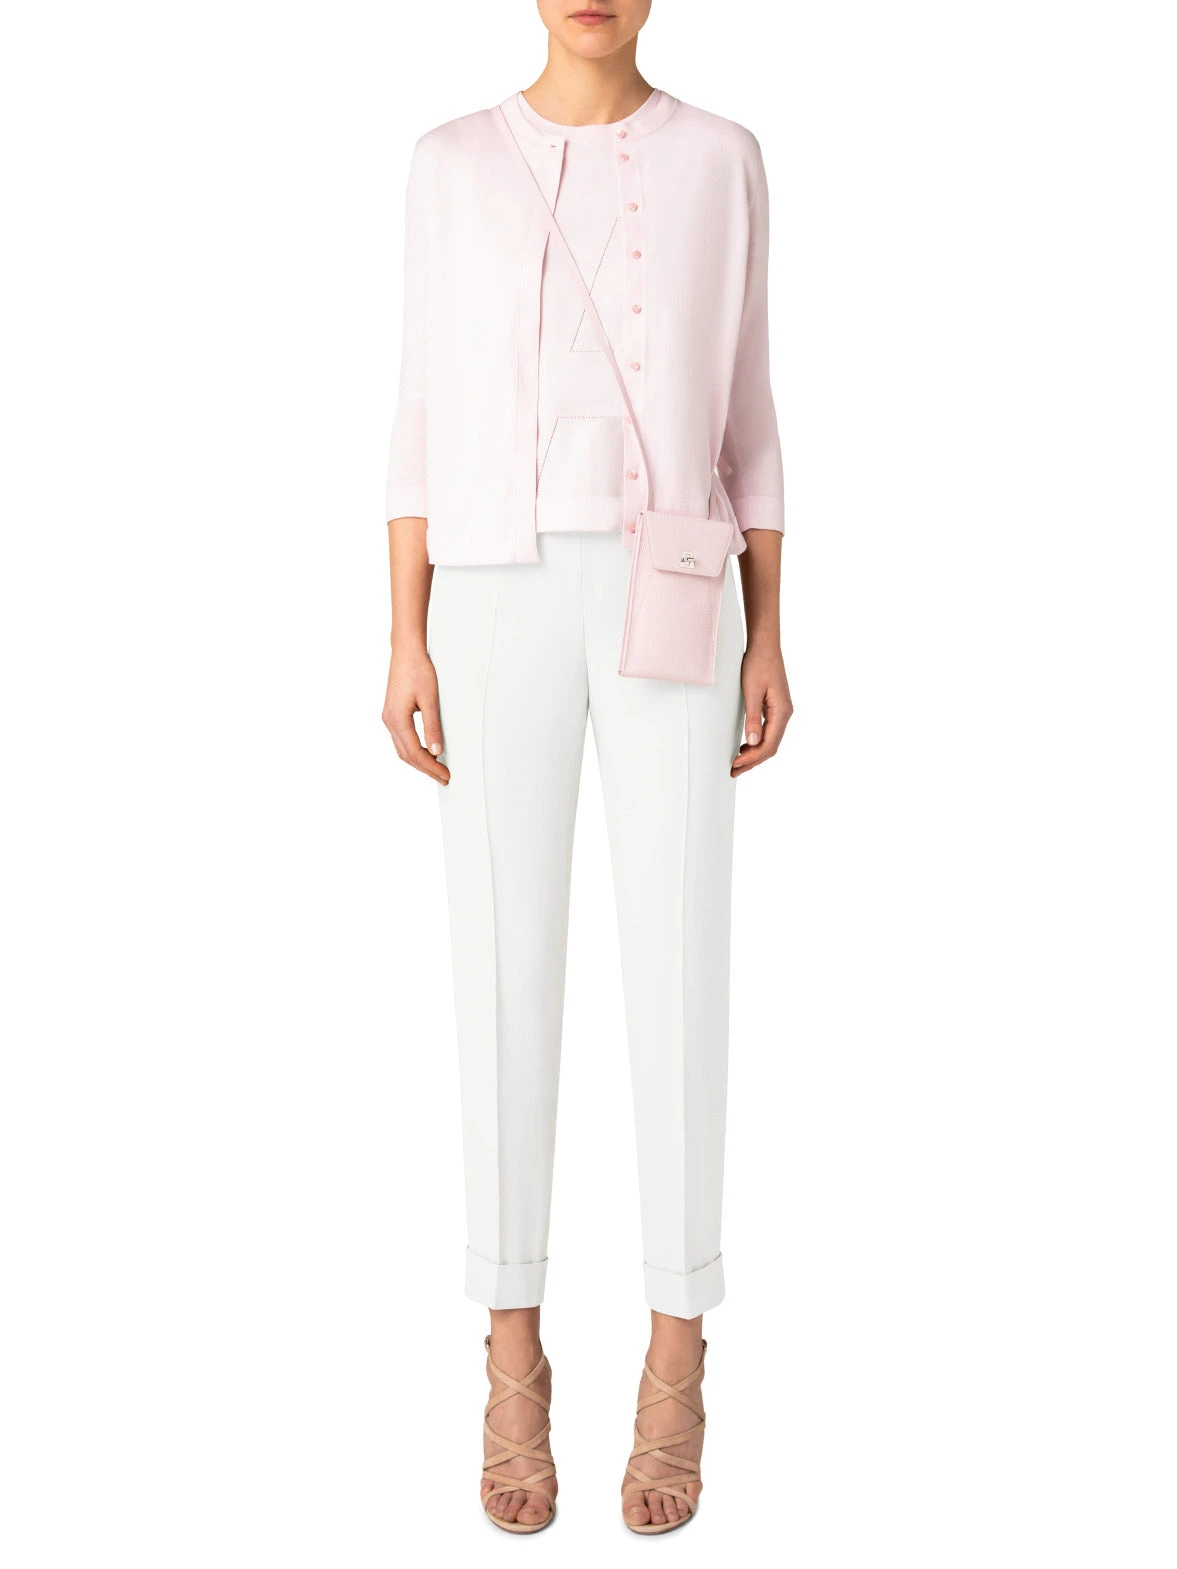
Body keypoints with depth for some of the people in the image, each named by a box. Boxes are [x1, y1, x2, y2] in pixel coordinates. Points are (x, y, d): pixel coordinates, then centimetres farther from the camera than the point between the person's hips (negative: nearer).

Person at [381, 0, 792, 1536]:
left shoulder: (722, 161, 11)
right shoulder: (455, 163, 9)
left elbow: (743, 416, 10)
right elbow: (426, 418, 7)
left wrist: (769, 636, 3)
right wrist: (405, 640, -1)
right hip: (502, 603, 0)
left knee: (682, 965, 0)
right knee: (506, 964, 1)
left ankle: (675, 1352, 17)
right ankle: (515, 1356, 18)